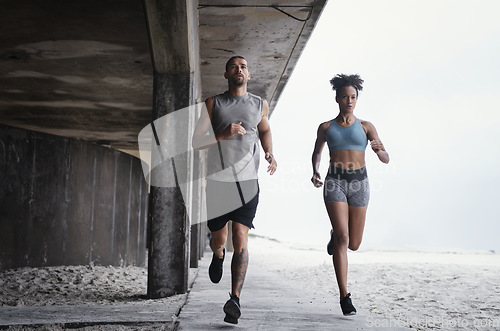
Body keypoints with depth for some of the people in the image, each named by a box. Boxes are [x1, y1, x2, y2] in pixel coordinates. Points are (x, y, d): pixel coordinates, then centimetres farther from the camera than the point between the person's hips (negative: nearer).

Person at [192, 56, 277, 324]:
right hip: (218, 180, 0)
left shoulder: (260, 105, 12)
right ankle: (218, 257, 44)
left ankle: (235, 299, -10)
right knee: (218, 239, 7)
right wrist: (225, 135, -16)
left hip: (247, 181, 0)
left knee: (240, 239, -11)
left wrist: (270, 154, 13)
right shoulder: (213, 104, 5)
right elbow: (196, 142, 0)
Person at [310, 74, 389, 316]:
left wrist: (379, 150, -23)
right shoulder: (326, 127, 7)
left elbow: (386, 159, 1)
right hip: (335, 182, -1)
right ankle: (344, 296, -11)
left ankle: (335, 234, 44)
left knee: (353, 245, 7)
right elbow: (316, 152, 23)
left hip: (359, 182, 1)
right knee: (342, 238, -17)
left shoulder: (365, 126, 5)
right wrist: (315, 172, 3)